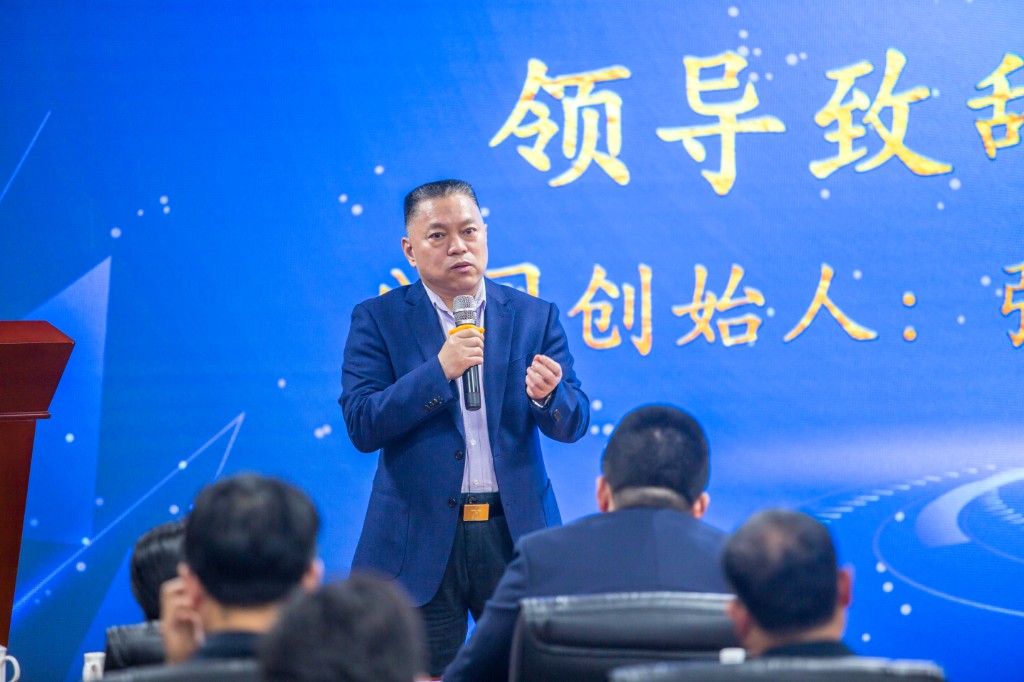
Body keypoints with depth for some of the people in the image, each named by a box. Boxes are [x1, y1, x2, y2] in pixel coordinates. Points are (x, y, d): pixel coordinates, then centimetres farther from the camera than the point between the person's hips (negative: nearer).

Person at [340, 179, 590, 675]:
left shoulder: (534, 317, 8)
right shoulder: (377, 319, 2)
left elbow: (574, 424, 3)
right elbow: (361, 426, -8)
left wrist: (548, 395, -20)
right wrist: (438, 370, -19)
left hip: (515, 532, 2)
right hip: (420, 538, -1)